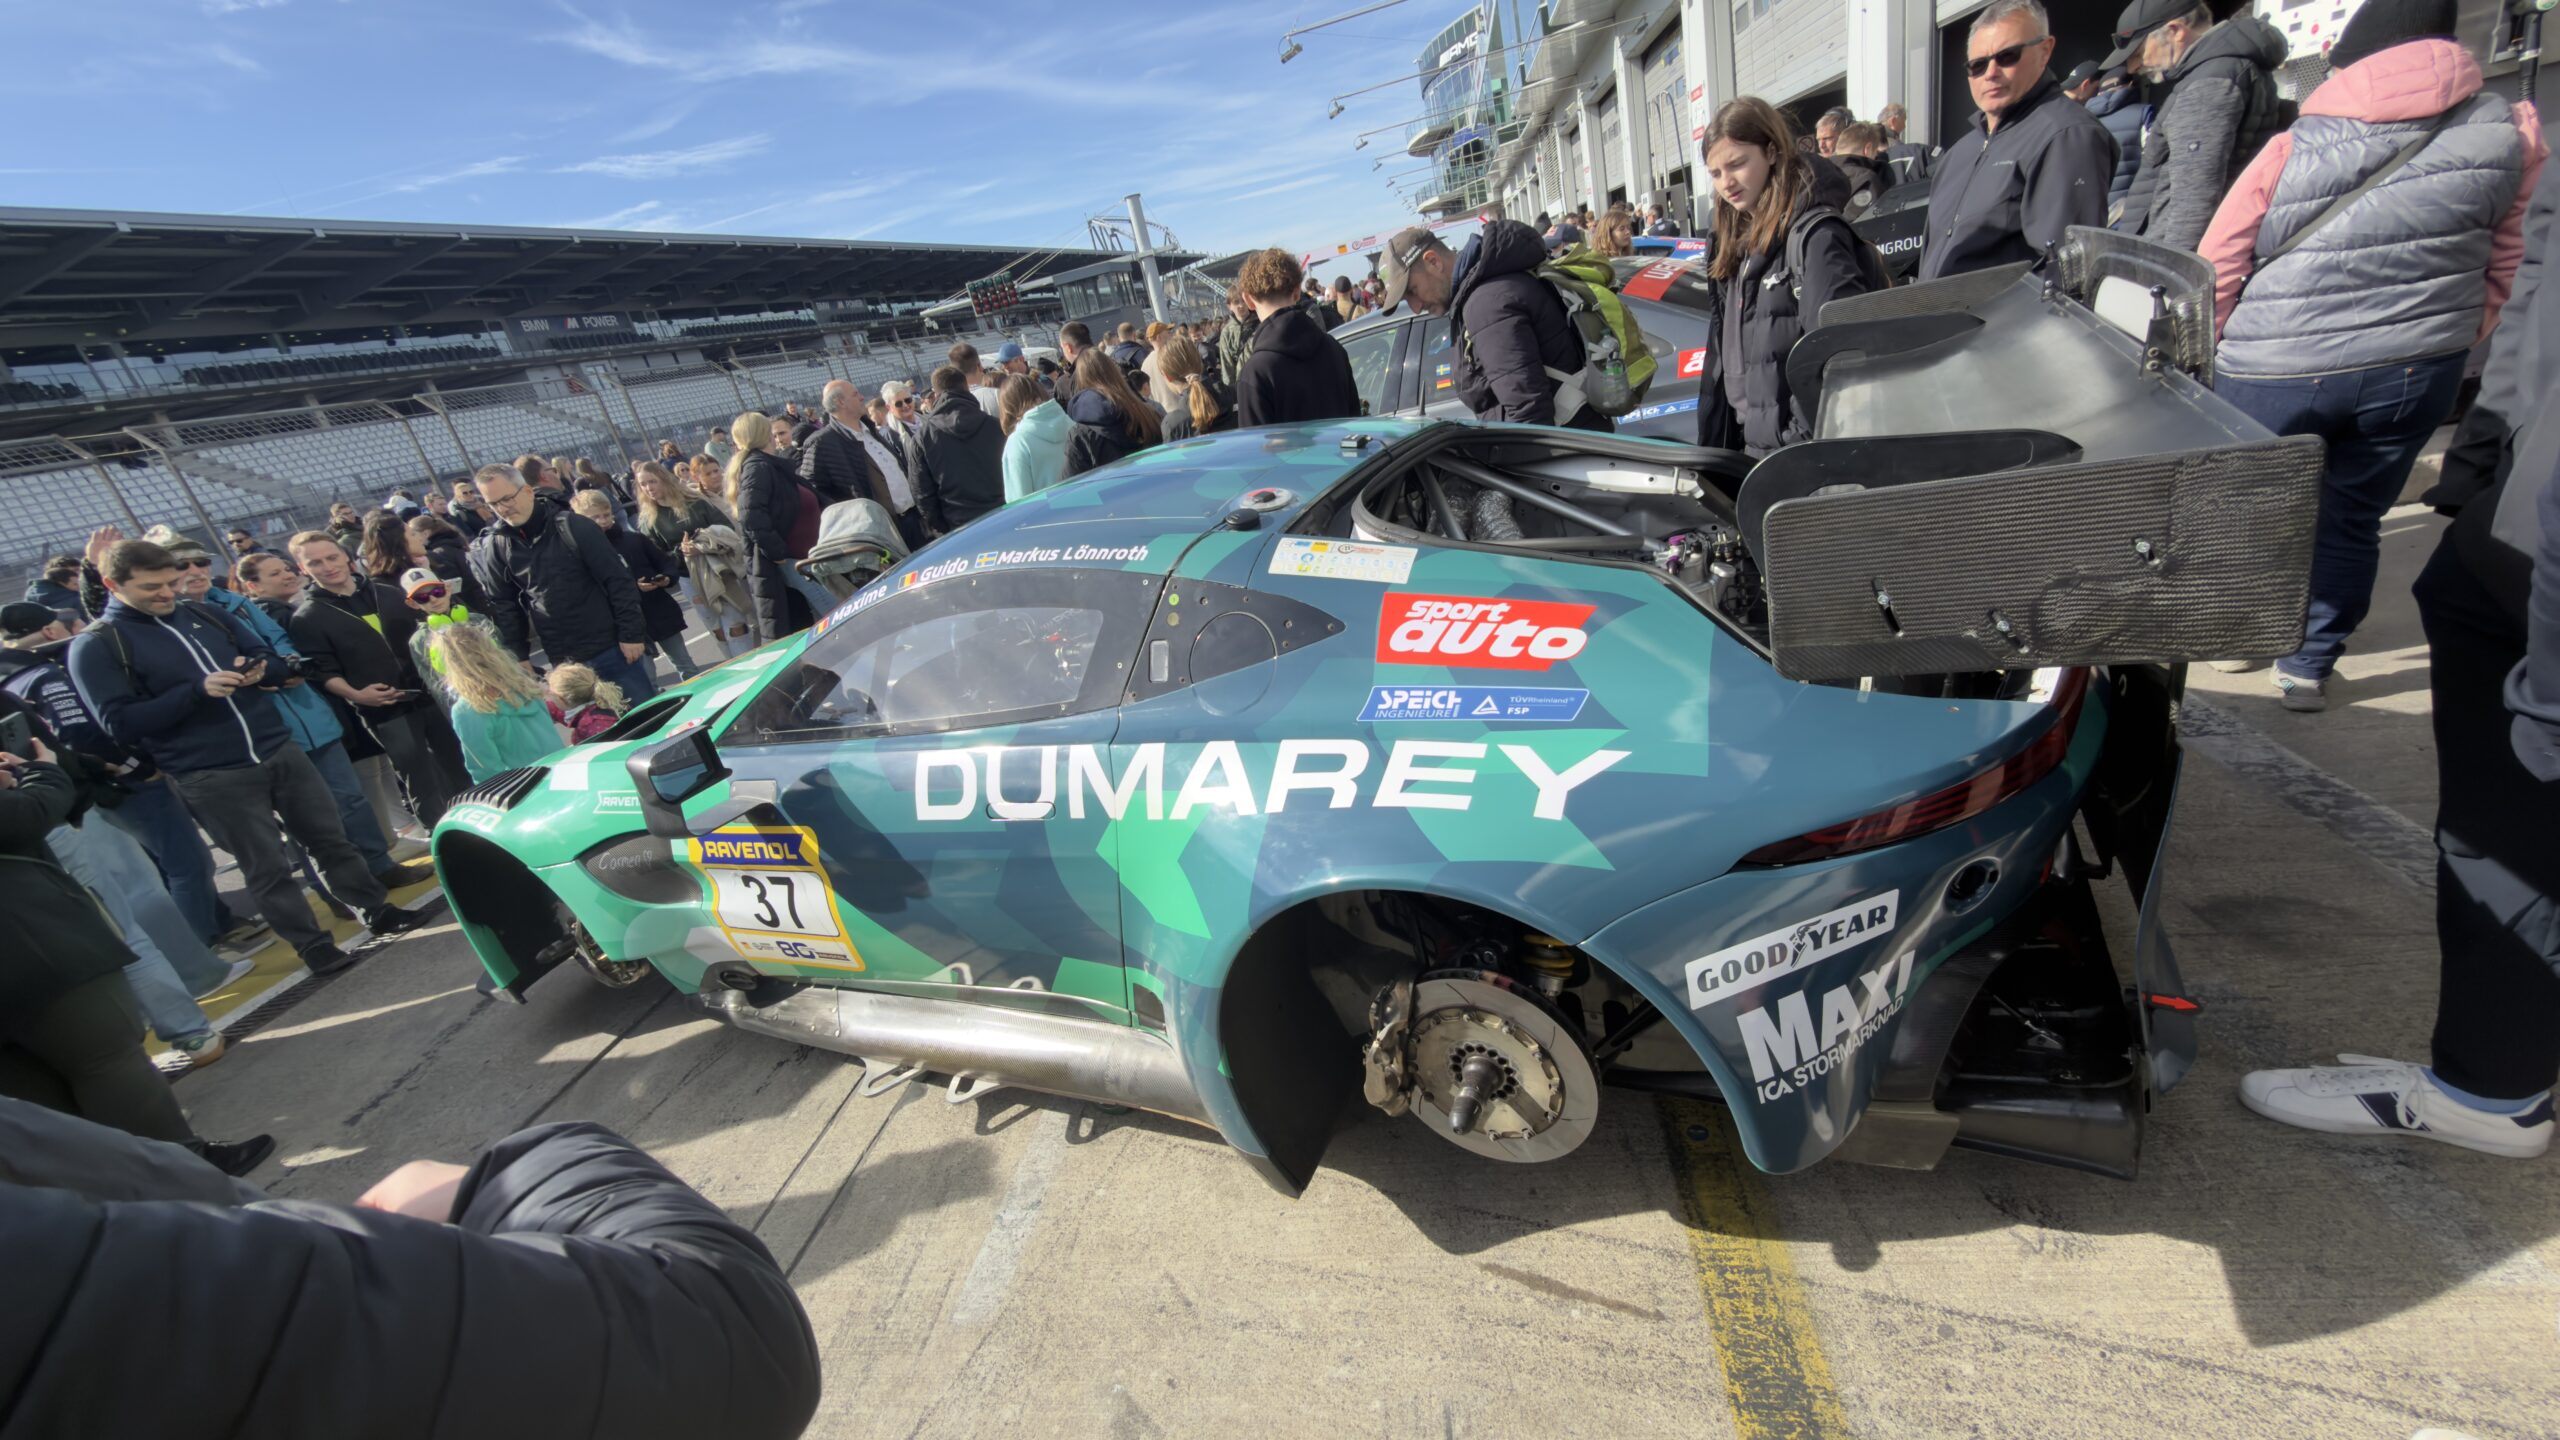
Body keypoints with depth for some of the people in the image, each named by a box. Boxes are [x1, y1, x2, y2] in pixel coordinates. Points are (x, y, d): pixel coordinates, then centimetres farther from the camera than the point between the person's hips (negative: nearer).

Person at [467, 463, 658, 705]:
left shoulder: (573, 526, -8)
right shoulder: (494, 548, 3)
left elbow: (618, 581, -9)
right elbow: (503, 607, 8)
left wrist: (631, 634, -12)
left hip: (611, 647, -3)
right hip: (563, 660, 3)